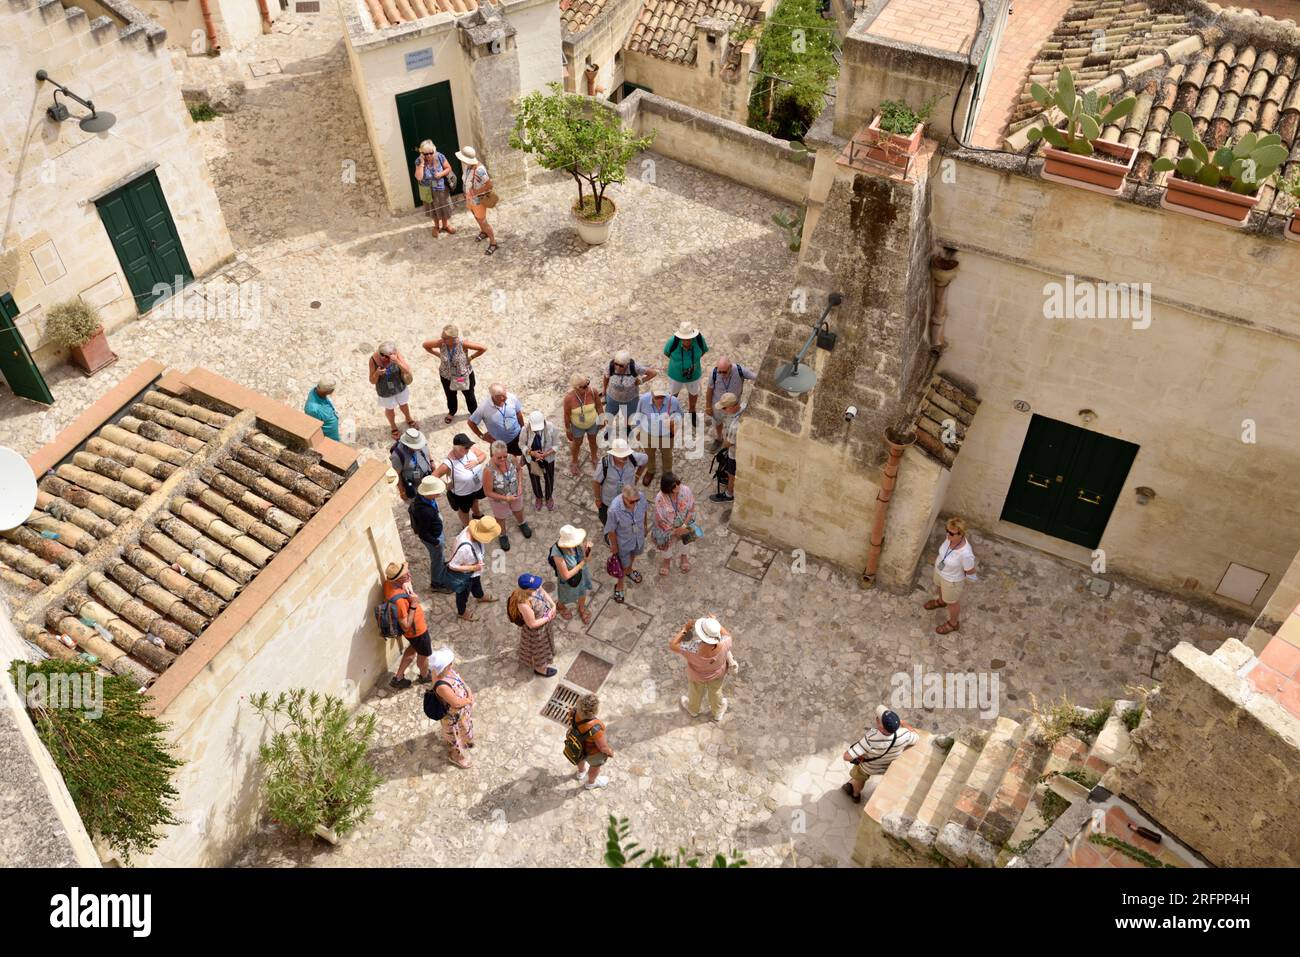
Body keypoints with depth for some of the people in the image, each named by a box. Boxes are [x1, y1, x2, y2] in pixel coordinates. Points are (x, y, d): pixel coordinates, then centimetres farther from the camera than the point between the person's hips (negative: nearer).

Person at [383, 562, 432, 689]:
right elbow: (406, 626, -33)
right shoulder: (398, 601, -43)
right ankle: (425, 676, 53)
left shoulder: (389, 582, -20)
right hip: (416, 630, -8)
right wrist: (413, 605, -35)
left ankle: (398, 677, 46)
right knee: (424, 654, 23)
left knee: (413, 648, 34)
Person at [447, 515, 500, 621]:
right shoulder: (465, 548, -48)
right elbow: (452, 566, -34)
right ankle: (462, 612, 56)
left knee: (476, 582, 37)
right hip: (464, 574, -7)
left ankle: (480, 597, 69)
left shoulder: (470, 529, -27)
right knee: (463, 593, 25)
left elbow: (458, 538, -4)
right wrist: (473, 568, -28)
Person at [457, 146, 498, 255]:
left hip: (478, 199, -8)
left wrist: (476, 192, -27)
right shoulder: (468, 166, -8)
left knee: (482, 220, 3)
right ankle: (483, 232, 53)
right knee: (476, 216, 28)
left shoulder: (479, 170, -35)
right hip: (470, 197, 8)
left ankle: (493, 243, 17)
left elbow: (489, 185, -33)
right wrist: (467, 193, 14)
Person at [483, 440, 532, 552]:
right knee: (501, 518, 26)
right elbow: (488, 492, -26)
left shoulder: (512, 458, -28)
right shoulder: (489, 470, -39)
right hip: (499, 499, -3)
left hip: (516, 494, 3)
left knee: (518, 512, 32)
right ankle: (503, 535, 57)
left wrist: (520, 485, -15)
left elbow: (519, 469, -3)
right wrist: (506, 498, -29)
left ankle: (522, 524, 67)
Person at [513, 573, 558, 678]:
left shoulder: (534, 588, -24)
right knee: (539, 648, 23)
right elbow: (532, 624, -30)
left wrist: (553, 605, -13)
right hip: (536, 630, -7)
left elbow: (544, 592, 0)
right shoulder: (524, 604, -44)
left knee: (544, 643, 36)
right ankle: (540, 669, 53)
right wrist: (548, 618, -20)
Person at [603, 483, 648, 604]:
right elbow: (611, 530, -24)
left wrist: (645, 525, 11)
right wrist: (614, 546, -9)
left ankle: (629, 571, 69)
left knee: (633, 553, 35)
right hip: (623, 541, -4)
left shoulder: (640, 497, -30)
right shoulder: (615, 509, -42)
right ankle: (619, 586, 53)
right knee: (623, 565, 22)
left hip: (638, 536, 4)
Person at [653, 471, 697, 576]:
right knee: (667, 543, 27)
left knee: (682, 540, 32)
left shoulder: (686, 490, -31)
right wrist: (673, 531, -16)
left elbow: (691, 509, -17)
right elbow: (660, 519, -24)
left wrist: (684, 526, -20)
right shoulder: (660, 498, -37)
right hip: (667, 527, -2)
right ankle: (667, 561, 61)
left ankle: (683, 557, 65)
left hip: (683, 524, 2)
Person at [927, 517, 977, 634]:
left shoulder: (965, 553, -44)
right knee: (940, 587, 38)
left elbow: (970, 573, -25)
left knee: (952, 602, 24)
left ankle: (953, 623, 54)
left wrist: (964, 582, -7)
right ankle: (941, 601, 73)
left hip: (952, 580, -6)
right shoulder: (950, 536, -27)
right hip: (939, 570, 6)